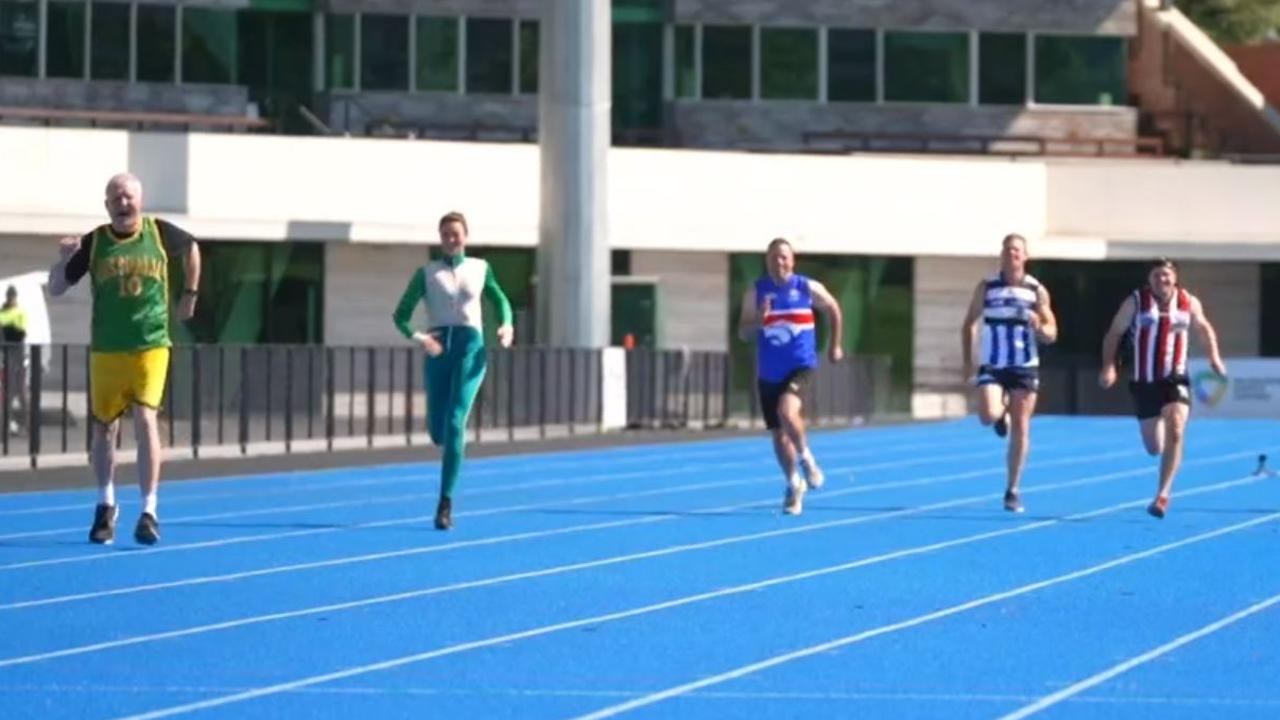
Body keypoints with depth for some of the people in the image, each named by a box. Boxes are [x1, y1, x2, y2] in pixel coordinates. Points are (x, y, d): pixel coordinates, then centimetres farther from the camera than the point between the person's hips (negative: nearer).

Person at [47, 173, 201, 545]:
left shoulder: (159, 233, -2)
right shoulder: (94, 243, -2)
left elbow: (191, 247, 20)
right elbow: (55, 289, 0)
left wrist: (190, 293, 19)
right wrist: (64, 259, -18)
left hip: (151, 346, -1)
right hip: (105, 350, 2)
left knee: (145, 420, -16)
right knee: (104, 428, 10)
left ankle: (149, 511, -11)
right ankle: (106, 506, 31)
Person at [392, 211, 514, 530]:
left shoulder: (480, 268, 9)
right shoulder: (427, 273, 4)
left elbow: (500, 300, 25)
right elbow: (401, 315, 2)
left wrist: (506, 325, 4)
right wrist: (418, 337, -18)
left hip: (470, 347, -1)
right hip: (438, 349, 1)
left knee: (454, 423, -17)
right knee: (437, 430, 4)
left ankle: (446, 503, -19)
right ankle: (455, 448, 44)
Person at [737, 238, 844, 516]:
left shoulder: (808, 288, -3)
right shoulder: (755, 292, -1)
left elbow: (833, 310, 15)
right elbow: (743, 333, -1)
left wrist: (834, 346, 17)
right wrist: (758, 320, -21)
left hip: (801, 367, -3)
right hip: (768, 373, 3)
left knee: (787, 411, -30)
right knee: (778, 433, 8)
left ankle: (806, 458, -4)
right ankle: (794, 485, 28)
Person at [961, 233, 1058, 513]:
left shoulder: (1037, 291, 0)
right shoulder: (986, 287, 1)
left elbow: (1051, 334, 2)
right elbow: (970, 324, 8)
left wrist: (1039, 327, -21)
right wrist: (968, 360, -1)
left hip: (1024, 367, 0)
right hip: (992, 366, 0)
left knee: (1020, 430, -1)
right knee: (988, 415, -22)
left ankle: (1013, 490, 10)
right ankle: (1002, 412, 17)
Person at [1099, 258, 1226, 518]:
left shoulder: (1189, 303, 2)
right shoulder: (1135, 302, -4)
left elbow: (1204, 328, 20)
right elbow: (1114, 334, 1)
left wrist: (1214, 356, 5)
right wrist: (1108, 366, -13)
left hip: (1175, 379, 0)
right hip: (1144, 382, 0)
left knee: (1175, 431, -24)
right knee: (1154, 448, 7)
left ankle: (1162, 493, -18)